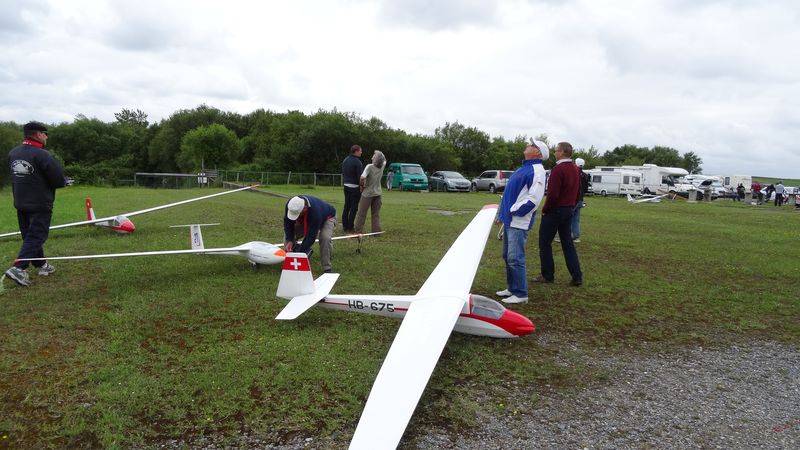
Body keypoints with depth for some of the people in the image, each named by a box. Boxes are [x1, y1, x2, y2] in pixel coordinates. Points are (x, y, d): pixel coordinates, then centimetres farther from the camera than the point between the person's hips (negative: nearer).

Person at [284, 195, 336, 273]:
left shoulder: (315, 211, -48)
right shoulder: (290, 205, -32)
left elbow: (311, 236, -43)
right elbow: (288, 224, -16)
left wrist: (299, 254, -42)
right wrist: (290, 241, -29)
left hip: (327, 217, -6)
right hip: (306, 220, 6)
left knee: (325, 238, -34)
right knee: (288, 234, -11)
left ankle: (326, 268, -21)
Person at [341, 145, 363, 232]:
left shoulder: (345, 160, 11)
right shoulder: (357, 162, -15)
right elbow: (360, 176, -17)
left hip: (346, 186, 8)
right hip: (355, 187, -8)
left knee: (346, 206, 12)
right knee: (353, 207, -3)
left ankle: (345, 225, 16)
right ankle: (350, 227, -2)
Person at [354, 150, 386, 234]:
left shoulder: (369, 167, -18)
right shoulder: (382, 166, -2)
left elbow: (363, 178, -29)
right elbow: (385, 160, 23)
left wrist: (362, 186, -11)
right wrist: (380, 153, 10)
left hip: (367, 193, -4)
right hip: (377, 193, 4)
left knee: (362, 213, 5)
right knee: (376, 214, 10)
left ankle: (358, 231, 9)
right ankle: (376, 231, 9)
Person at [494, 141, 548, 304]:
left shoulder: (537, 171, -14)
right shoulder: (524, 168, 17)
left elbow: (533, 199, -23)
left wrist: (513, 211, -16)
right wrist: (503, 214, 18)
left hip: (519, 223, -10)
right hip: (509, 221, 10)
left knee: (515, 258, -8)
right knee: (507, 257, 16)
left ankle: (520, 294, 1)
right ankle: (511, 288, 28)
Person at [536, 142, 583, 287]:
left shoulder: (558, 169, -19)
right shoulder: (576, 169, 9)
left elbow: (553, 194, -23)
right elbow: (578, 192, 15)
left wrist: (545, 209, -11)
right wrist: (571, 206, 19)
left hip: (555, 210, -8)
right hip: (569, 210, 8)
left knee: (545, 242, 4)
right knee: (568, 243, 12)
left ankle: (547, 276, 9)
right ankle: (577, 276, 8)